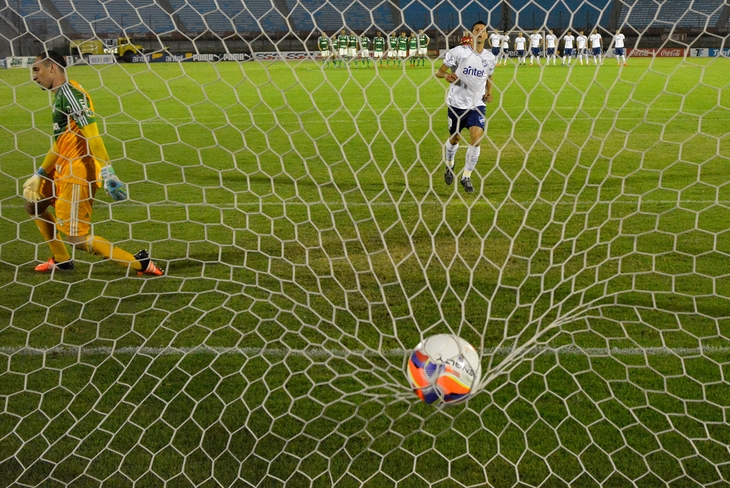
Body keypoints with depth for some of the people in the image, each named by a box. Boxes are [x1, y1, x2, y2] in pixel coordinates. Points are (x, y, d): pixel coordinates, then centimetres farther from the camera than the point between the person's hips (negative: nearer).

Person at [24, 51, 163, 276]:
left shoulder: (69, 92, -14)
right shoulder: (60, 95, 17)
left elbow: (92, 135, -24)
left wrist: (108, 174, -30)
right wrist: (40, 173, 27)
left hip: (78, 174, -10)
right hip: (63, 172, 10)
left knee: (77, 237, -9)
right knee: (33, 203, 22)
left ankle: (139, 262, -4)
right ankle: (61, 260, 32)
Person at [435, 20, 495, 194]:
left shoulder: (490, 57, 4)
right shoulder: (458, 52, -7)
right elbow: (439, 72, -4)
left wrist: (489, 92, 3)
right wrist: (446, 75, -28)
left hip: (477, 105, 2)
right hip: (457, 103, -2)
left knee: (476, 138, -14)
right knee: (454, 139, 11)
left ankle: (466, 176, 1)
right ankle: (449, 166, 43)